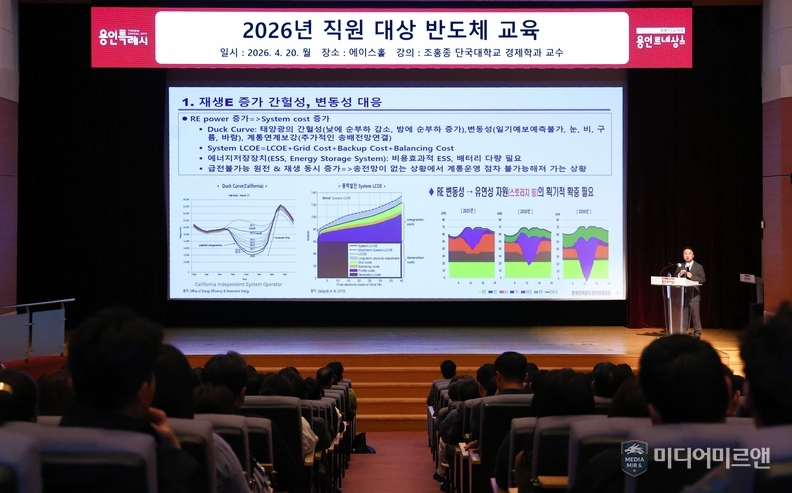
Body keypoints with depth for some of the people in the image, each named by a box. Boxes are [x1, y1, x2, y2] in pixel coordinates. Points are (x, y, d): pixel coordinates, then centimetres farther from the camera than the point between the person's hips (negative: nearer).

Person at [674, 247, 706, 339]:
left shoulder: (699, 267, 4)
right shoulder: (680, 267, 14)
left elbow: (703, 279, -5)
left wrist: (692, 276, -17)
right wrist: (679, 274, -9)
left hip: (694, 295, -3)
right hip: (683, 295, 3)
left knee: (696, 315, -3)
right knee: (684, 316, 6)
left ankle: (697, 334, 3)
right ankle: (683, 333, 11)